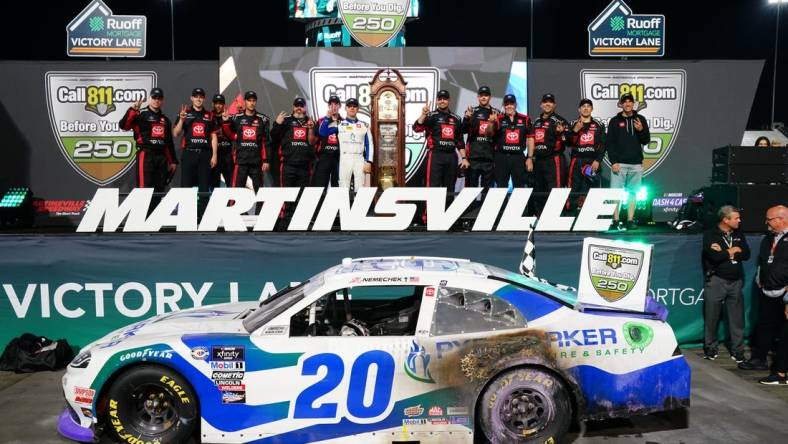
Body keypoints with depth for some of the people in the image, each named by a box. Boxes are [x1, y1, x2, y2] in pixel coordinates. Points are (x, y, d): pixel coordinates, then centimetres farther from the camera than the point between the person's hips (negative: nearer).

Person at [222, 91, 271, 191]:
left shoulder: (263, 119, 5)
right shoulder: (236, 118, 6)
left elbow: (266, 141, 3)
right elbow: (230, 135, 13)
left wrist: (266, 160, -2)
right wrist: (226, 121, -1)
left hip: (257, 161, 0)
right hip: (240, 161, 0)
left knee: (259, 189, 7)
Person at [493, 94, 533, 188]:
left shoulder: (525, 119, 6)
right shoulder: (498, 119, 4)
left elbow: (530, 139, 6)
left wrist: (529, 158, 0)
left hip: (519, 157, 0)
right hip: (501, 157, 0)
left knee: (520, 187, 5)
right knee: (501, 187, 7)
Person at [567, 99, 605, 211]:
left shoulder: (599, 125, 8)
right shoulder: (573, 124, 11)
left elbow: (602, 145, 2)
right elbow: (569, 143, 2)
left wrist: (597, 160, -8)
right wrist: (575, 131, -13)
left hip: (592, 161, 0)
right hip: (577, 160, 1)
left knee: (590, 189, -3)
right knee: (574, 188, -3)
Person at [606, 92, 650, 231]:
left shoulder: (640, 119, 10)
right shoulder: (615, 121, 5)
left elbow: (646, 141, 9)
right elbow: (610, 143, 0)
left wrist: (641, 130, -11)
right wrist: (613, 161, -9)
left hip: (636, 164, 2)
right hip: (619, 163, -2)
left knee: (632, 193, 4)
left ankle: (630, 221, 8)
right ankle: (616, 221, -2)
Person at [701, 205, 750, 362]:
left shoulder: (739, 235, 8)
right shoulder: (710, 235, -7)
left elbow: (746, 255, -4)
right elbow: (715, 257, -20)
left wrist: (723, 252, -13)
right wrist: (733, 251, -7)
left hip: (736, 282, 4)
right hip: (716, 281, -4)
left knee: (737, 318, 5)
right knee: (712, 317, 6)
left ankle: (738, 350, 15)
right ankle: (710, 348, 19)